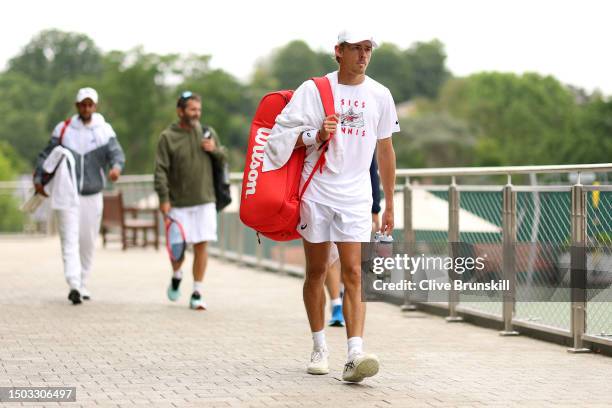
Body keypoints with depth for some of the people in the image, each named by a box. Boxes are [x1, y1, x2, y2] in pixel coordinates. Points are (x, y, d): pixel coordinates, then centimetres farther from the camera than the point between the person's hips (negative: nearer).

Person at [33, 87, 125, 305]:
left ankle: (83, 285, 23)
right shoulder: (63, 129, -1)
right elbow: (47, 154, 2)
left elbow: (116, 152, -12)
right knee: (70, 239, -11)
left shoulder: (105, 130, 1)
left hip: (93, 195, 2)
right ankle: (74, 285, -20)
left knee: (88, 242, 9)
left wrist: (116, 166, -35)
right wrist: (38, 178, -12)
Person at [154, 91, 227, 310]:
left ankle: (197, 293, 5)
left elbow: (224, 156, 17)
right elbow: (161, 170, -8)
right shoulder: (167, 137, -4)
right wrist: (163, 199, -14)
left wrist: (215, 149, -6)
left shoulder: (208, 133, 7)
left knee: (201, 246, -2)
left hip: (205, 201, 2)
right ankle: (176, 276, 35)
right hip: (178, 203, -2)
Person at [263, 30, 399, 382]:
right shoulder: (313, 89, 0)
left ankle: (355, 356, -21)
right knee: (316, 272, 8)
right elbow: (282, 132, -1)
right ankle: (319, 349, 22)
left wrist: (389, 205, 15)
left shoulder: (380, 95, 7)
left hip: (355, 197, 0)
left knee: (354, 273, -11)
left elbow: (385, 151, 15)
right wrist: (317, 135, -18)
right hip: (316, 193, 0)